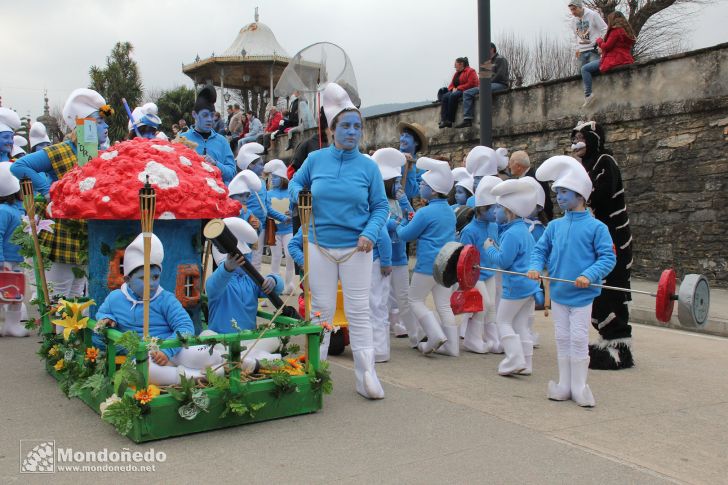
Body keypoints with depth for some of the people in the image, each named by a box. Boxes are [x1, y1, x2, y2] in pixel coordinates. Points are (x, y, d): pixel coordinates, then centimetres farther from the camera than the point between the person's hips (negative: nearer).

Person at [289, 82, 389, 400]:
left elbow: (380, 206, 3)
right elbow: (295, 183, 17)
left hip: (355, 248, -1)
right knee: (321, 310, 9)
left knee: (358, 312, 1)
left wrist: (370, 233, -14)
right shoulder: (315, 160, 2)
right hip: (320, 246, 1)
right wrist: (298, 196, -6)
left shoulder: (368, 166, -1)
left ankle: (366, 375, 7)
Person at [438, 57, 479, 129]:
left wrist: (458, 88, -16)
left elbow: (471, 84, -15)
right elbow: (452, 84, 21)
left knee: (453, 96, -34)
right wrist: (453, 89, -4)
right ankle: (443, 120, -35)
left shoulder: (470, 71, -2)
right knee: (445, 96, -21)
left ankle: (449, 120, -33)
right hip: (456, 91, 8)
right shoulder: (457, 73, 25)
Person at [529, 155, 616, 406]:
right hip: (558, 292, 5)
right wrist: (535, 267, -9)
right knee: (562, 339, 11)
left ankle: (579, 388, 13)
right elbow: (540, 250, 11)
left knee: (579, 340, 0)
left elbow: (608, 257, -10)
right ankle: (564, 386, 22)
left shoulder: (595, 226, -8)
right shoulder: (555, 226, 6)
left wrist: (589, 275, -24)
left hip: (582, 294, -4)